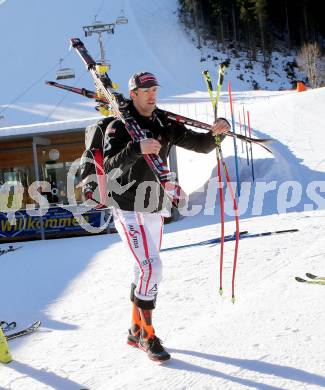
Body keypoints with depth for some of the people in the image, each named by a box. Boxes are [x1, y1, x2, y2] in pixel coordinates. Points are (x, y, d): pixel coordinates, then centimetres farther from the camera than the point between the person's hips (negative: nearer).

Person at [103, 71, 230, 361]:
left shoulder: (166, 126, 4)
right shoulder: (119, 127, -10)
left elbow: (200, 145, 3)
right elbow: (110, 166, -23)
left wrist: (216, 133, -18)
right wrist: (137, 148, -39)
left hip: (155, 210, 6)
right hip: (129, 210, -6)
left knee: (146, 270, 13)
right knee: (152, 267, -16)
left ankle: (136, 331, 27)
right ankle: (147, 334, -3)